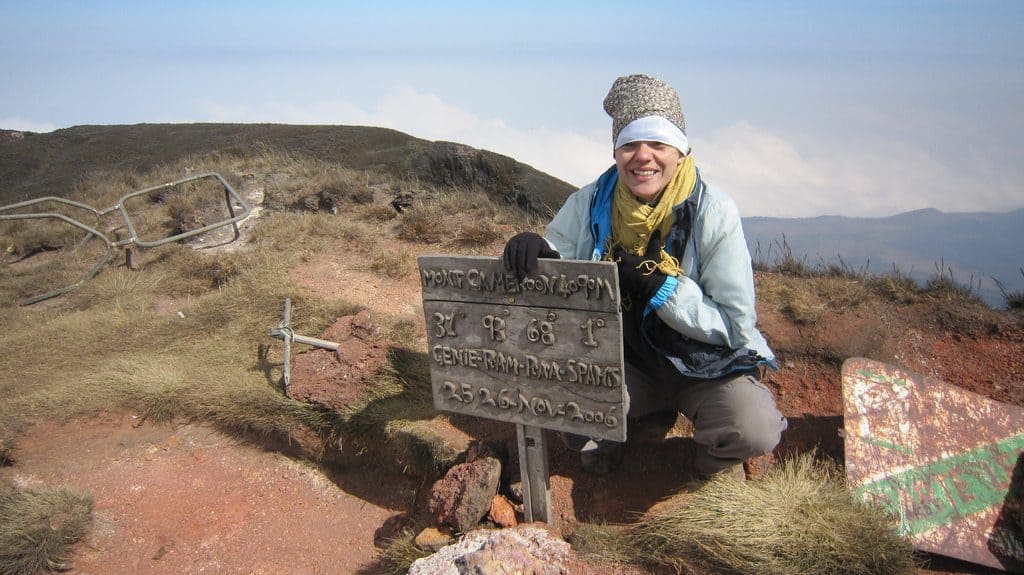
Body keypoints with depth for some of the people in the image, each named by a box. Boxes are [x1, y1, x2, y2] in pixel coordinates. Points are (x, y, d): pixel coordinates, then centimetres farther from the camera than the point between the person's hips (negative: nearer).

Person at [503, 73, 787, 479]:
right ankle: (602, 440, 9)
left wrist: (658, 285, -28)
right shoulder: (588, 205, -8)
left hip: (705, 365, -1)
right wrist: (534, 251, -28)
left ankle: (715, 461, 8)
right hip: (624, 364, 2)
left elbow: (737, 327, -15)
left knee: (755, 430, -31)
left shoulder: (715, 214, -15)